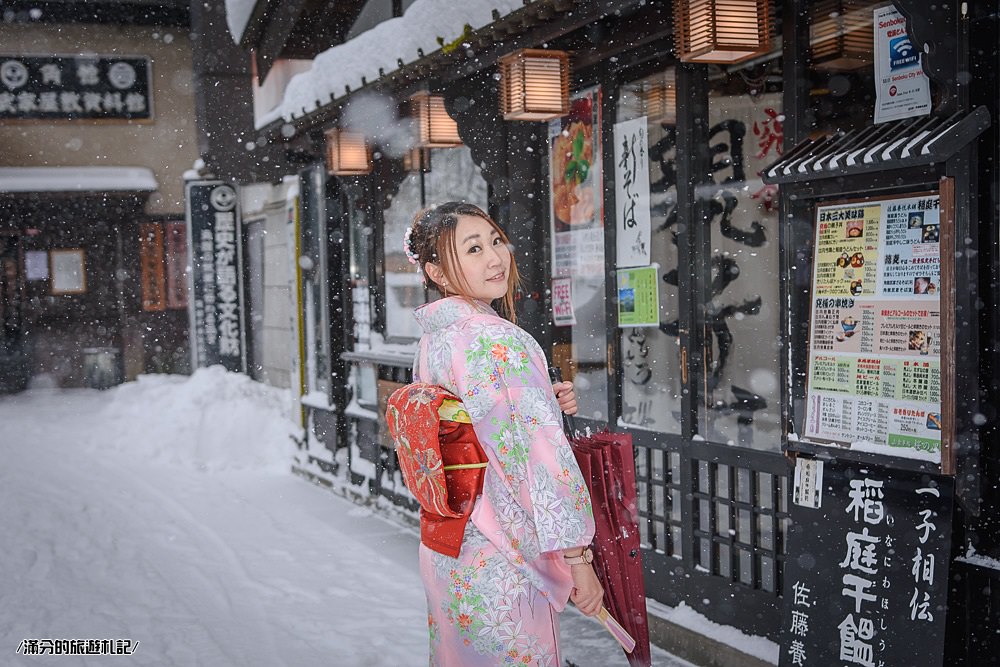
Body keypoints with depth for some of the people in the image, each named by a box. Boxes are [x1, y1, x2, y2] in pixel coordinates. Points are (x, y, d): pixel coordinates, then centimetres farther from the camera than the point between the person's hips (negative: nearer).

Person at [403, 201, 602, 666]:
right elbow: (542, 456, -24)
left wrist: (547, 404, 5)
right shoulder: (499, 341, -21)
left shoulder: (432, 339, 5)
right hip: (501, 560, -8)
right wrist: (578, 558, -19)